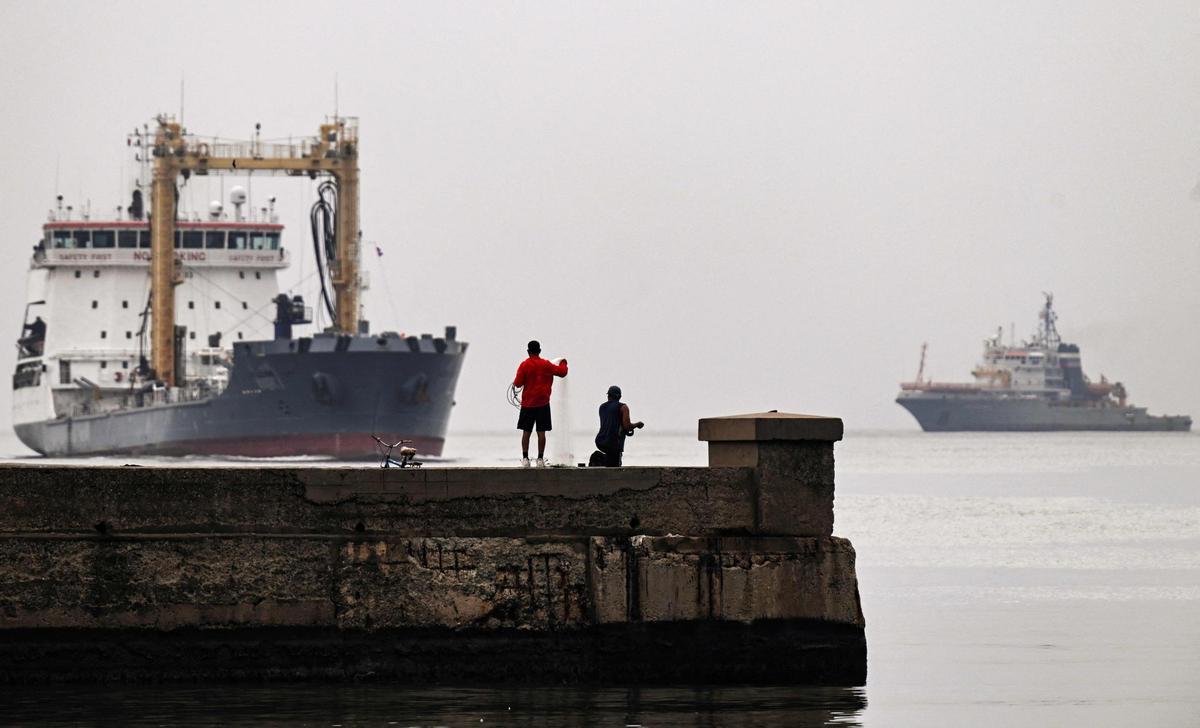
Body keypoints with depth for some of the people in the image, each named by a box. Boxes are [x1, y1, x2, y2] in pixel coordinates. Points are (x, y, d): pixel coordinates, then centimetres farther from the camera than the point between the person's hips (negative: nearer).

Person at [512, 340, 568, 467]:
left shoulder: (524, 365, -6)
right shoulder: (546, 365, -2)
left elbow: (517, 383, -9)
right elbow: (562, 372, 7)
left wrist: (515, 382, 15)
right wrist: (563, 363, 27)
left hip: (527, 404, -1)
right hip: (543, 404, 1)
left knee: (526, 431, 4)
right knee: (541, 432, 2)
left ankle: (525, 459, -1)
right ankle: (540, 459, 1)